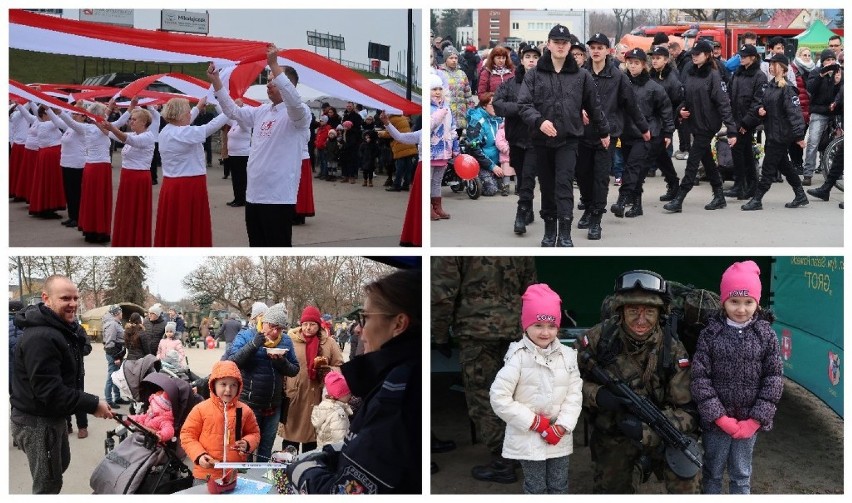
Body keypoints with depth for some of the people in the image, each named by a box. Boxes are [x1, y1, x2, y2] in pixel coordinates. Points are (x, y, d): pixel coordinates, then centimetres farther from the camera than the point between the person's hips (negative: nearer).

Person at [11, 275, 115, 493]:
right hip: (37, 422, -11)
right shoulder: (40, 337, -27)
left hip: (52, 416, 11)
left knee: (61, 462, 28)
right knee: (48, 484, 0)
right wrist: (92, 404, -28)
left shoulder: (64, 328, 9)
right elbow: (49, 391, -32)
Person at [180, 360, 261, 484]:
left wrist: (247, 443, -6)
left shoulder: (245, 410, 4)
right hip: (206, 474, -2)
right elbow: (187, 435, 0)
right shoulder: (201, 409, -3)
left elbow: (254, 433, 15)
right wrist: (199, 455, -13)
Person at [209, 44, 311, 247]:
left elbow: (294, 100, -31)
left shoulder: (298, 113, -9)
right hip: (254, 195, 8)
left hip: (279, 197, -8)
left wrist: (274, 65, -34)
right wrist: (216, 81, 13)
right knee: (258, 249, 16)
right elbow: (233, 111, 22)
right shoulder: (262, 112, 15)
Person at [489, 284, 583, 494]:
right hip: (528, 437, -4)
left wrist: (562, 427, -13)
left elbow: (574, 394, -1)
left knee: (559, 488, 16)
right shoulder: (518, 357, -16)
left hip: (560, 437, 4)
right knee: (536, 489, 8)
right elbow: (499, 397, -18)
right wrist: (535, 423, -16)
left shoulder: (567, 356, -2)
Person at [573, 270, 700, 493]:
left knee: (686, 477, -22)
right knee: (612, 491, 13)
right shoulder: (598, 339, -17)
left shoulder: (673, 351, -17)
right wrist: (596, 395, -26)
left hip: (657, 431, -1)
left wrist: (647, 428, -31)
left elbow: (689, 412, -16)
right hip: (611, 436, 1)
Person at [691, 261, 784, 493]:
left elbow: (774, 379, -4)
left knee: (742, 475, 15)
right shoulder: (710, 334, -8)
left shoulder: (767, 335, -4)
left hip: (750, 422, 1)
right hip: (716, 421, -1)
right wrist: (720, 418, -14)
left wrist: (755, 420, -10)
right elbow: (700, 378, -10)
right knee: (713, 472, 13)